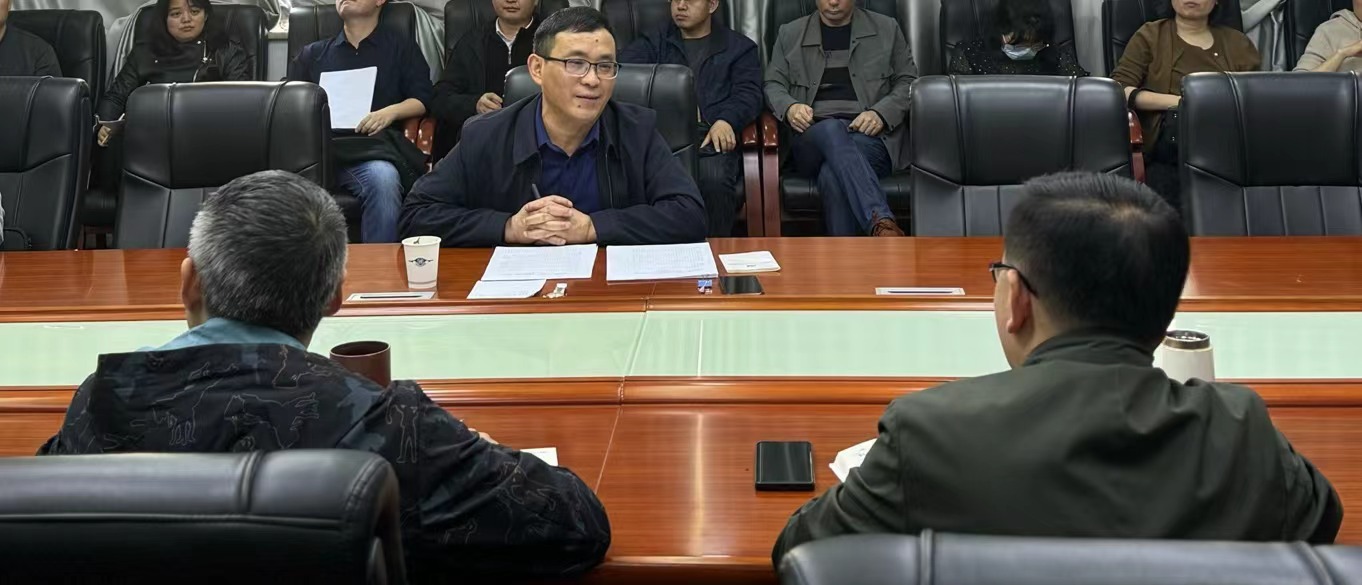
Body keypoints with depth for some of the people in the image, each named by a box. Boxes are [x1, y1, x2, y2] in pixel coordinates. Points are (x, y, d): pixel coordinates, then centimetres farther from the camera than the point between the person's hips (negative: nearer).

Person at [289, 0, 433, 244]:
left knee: (383, 178, -39)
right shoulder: (312, 54, 31)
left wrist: (391, 112, -8)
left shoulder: (401, 48, 24)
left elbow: (423, 99, 13)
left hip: (371, 144, -2)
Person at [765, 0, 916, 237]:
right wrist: (789, 107, -7)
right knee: (832, 129, -39)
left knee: (833, 175, -36)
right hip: (813, 138, 0)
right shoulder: (790, 34, 20)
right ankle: (881, 222, -55)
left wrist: (881, 114, -7)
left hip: (870, 135, 0)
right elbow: (773, 85, 18)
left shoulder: (887, 29, 18)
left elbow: (908, 82, 14)